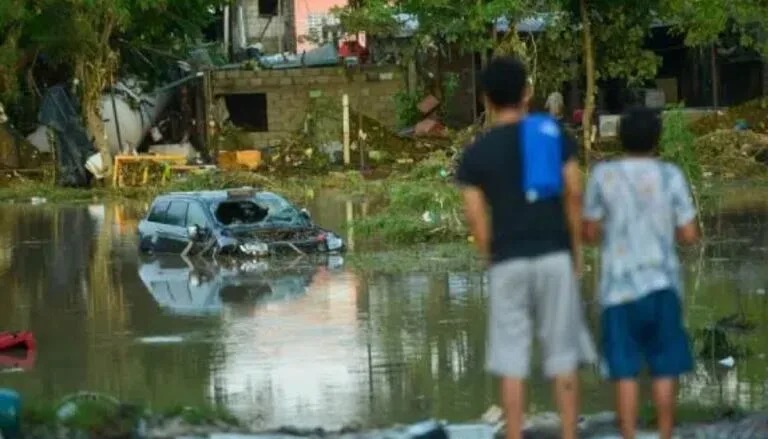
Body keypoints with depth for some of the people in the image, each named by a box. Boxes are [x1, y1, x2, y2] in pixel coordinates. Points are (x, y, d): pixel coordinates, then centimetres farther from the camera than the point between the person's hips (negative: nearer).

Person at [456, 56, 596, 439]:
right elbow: (575, 197, 1)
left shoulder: (475, 154, 3)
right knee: (563, 356, 5)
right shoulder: (554, 134, 3)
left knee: (512, 362, 3)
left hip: (508, 261, 0)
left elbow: (477, 220, 0)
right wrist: (575, 251, 11)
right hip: (554, 255, 0)